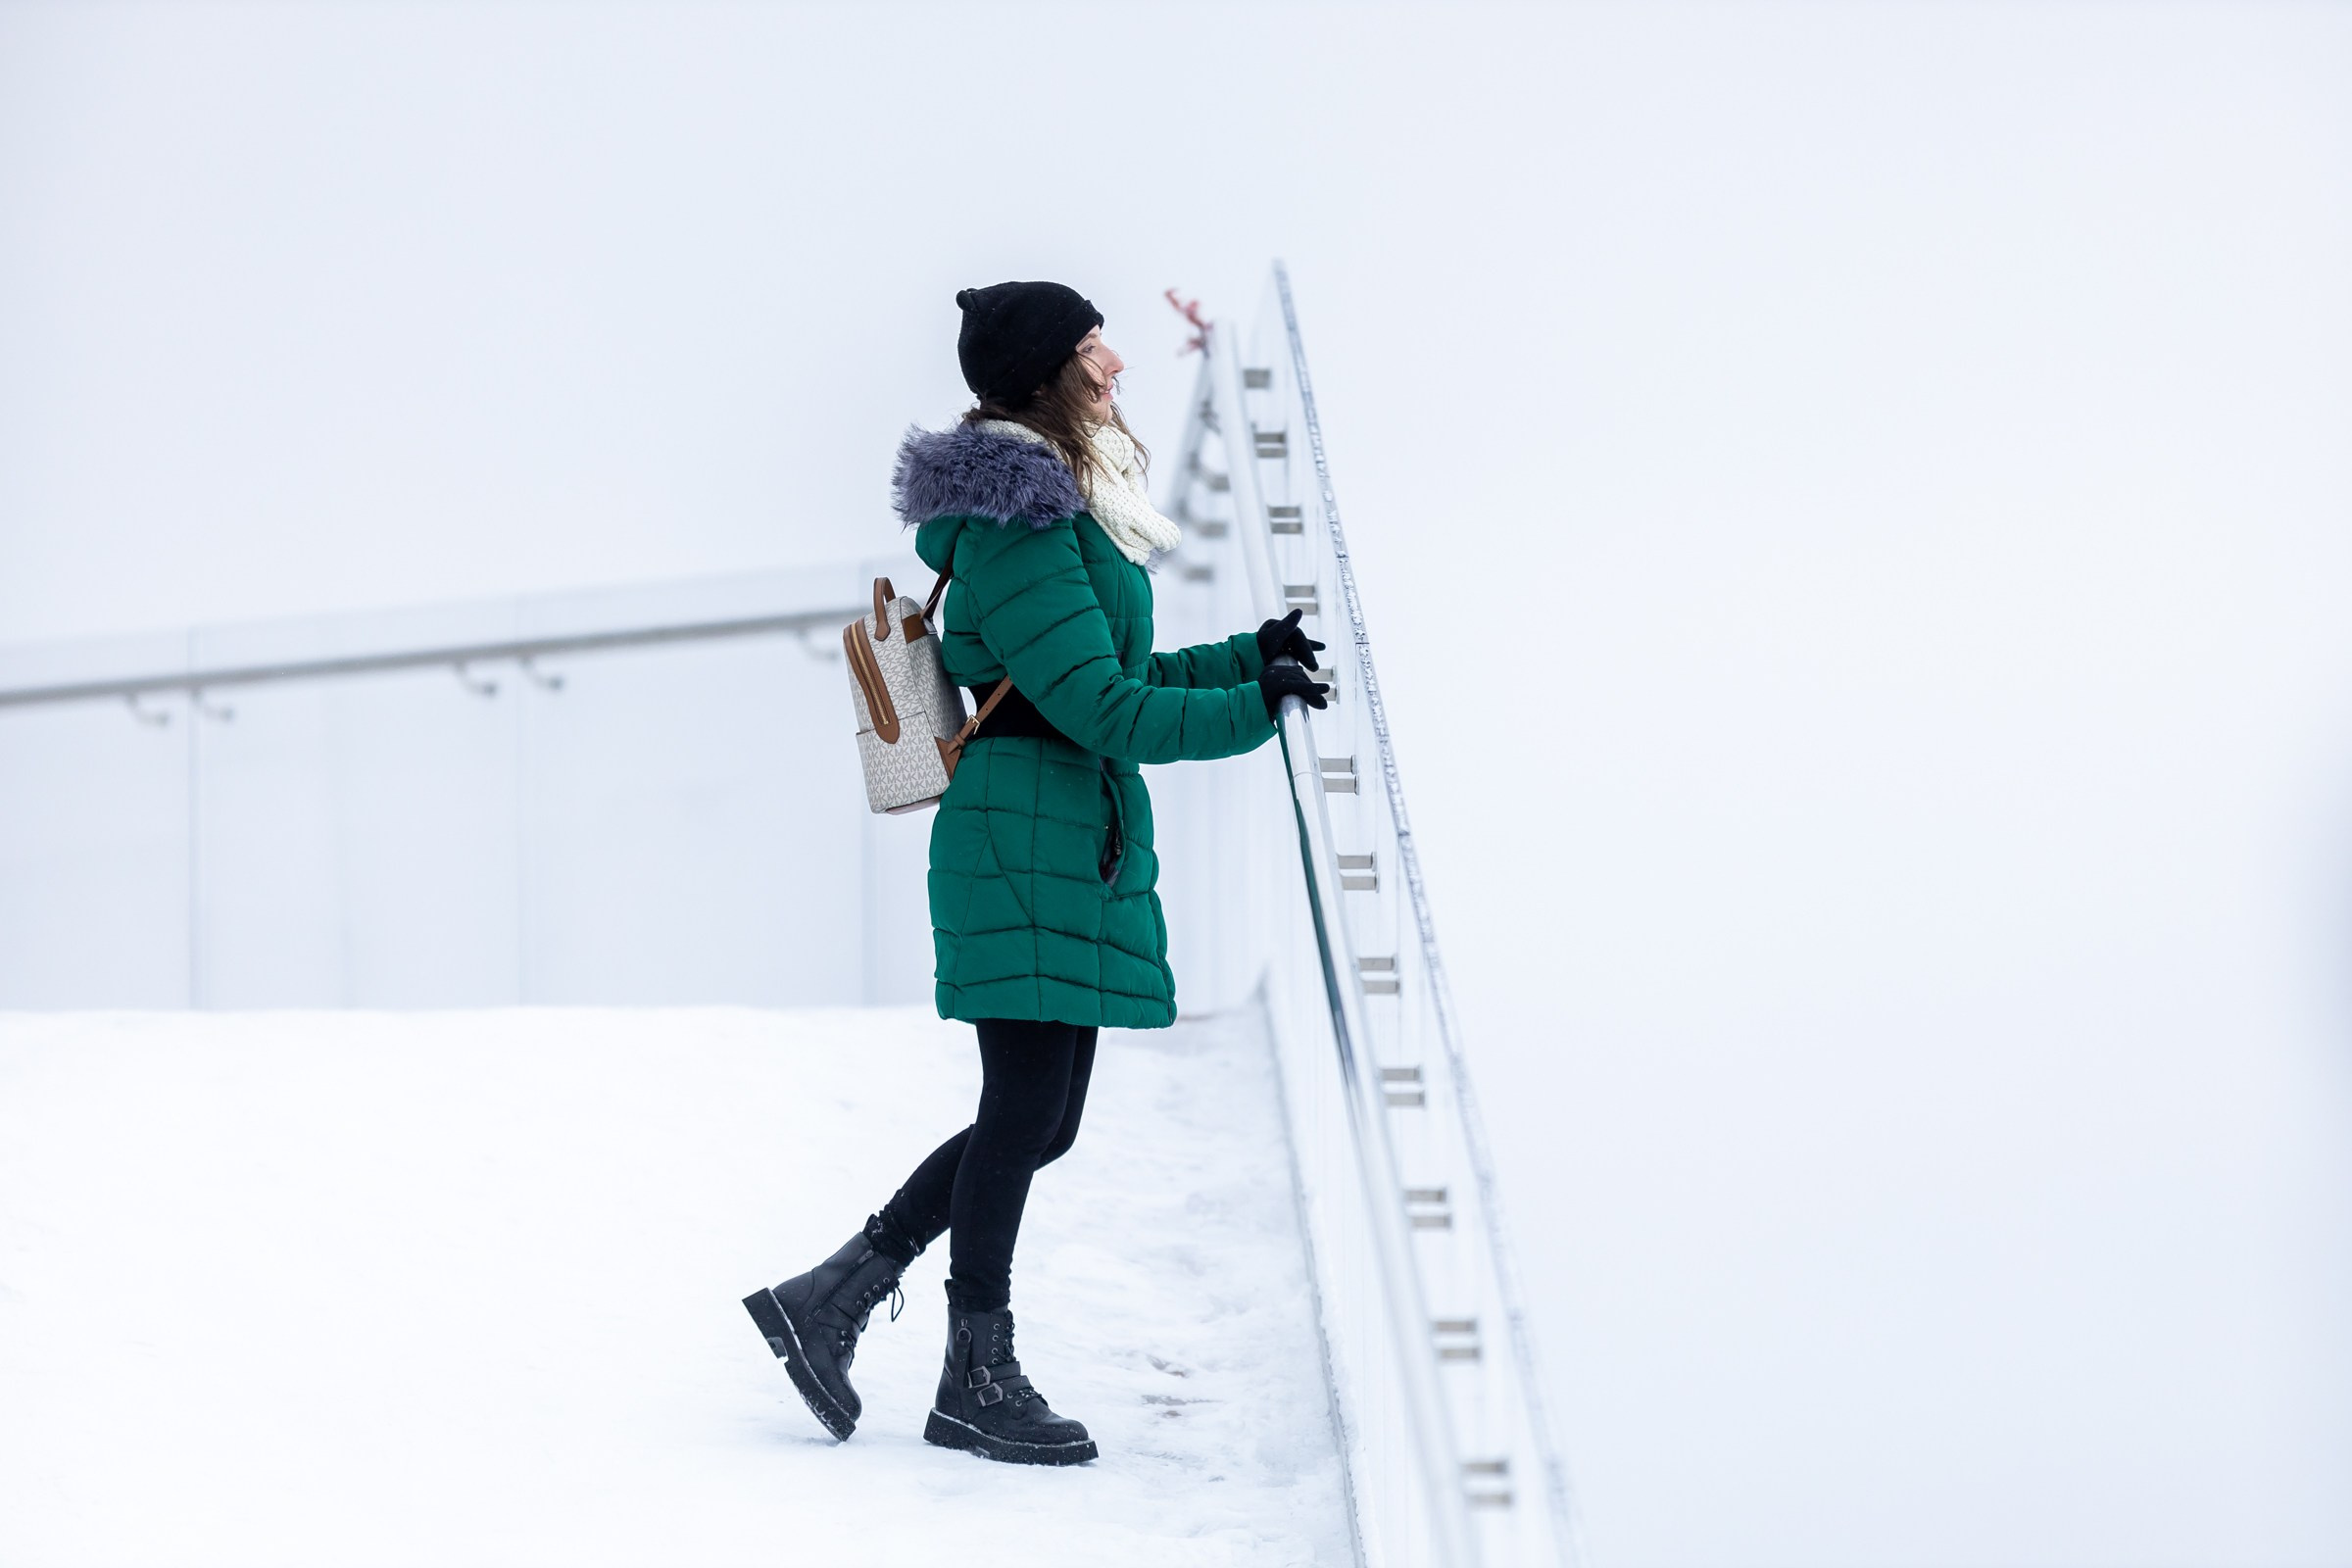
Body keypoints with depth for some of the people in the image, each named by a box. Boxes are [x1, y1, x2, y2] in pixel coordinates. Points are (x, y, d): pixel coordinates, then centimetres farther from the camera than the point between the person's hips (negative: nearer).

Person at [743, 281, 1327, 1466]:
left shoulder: (1061, 502, 17)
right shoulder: (1017, 523, -15)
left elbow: (1111, 677, 22)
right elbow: (1101, 708, -18)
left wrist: (1246, 656, 10)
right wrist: (1254, 709, -14)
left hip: (1078, 844, 10)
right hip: (1028, 831, -10)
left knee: (1040, 1119, 12)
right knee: (1028, 1109, -3)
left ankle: (826, 1302, 17)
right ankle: (976, 1385, 7)